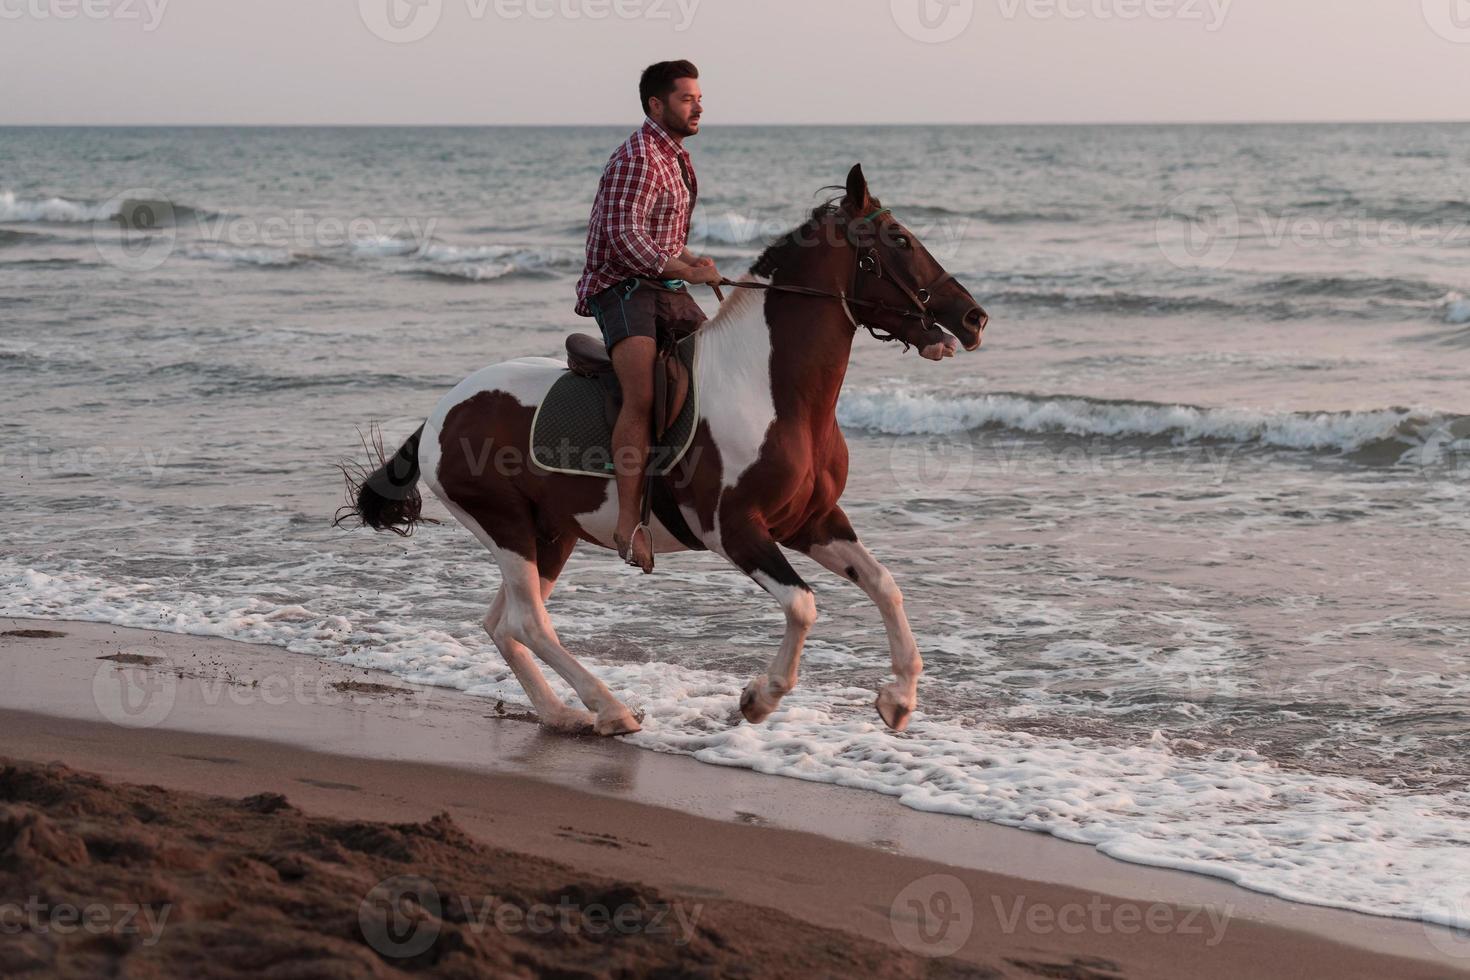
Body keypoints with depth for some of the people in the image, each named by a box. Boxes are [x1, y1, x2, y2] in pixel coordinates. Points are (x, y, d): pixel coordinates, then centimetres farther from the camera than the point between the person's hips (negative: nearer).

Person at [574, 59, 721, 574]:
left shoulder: (674, 158, 20)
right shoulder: (637, 158, -11)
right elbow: (624, 235, -22)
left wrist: (692, 260, 13)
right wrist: (682, 269, -29)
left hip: (664, 286, 10)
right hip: (621, 287, -10)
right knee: (642, 394, -27)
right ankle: (629, 522, -31)